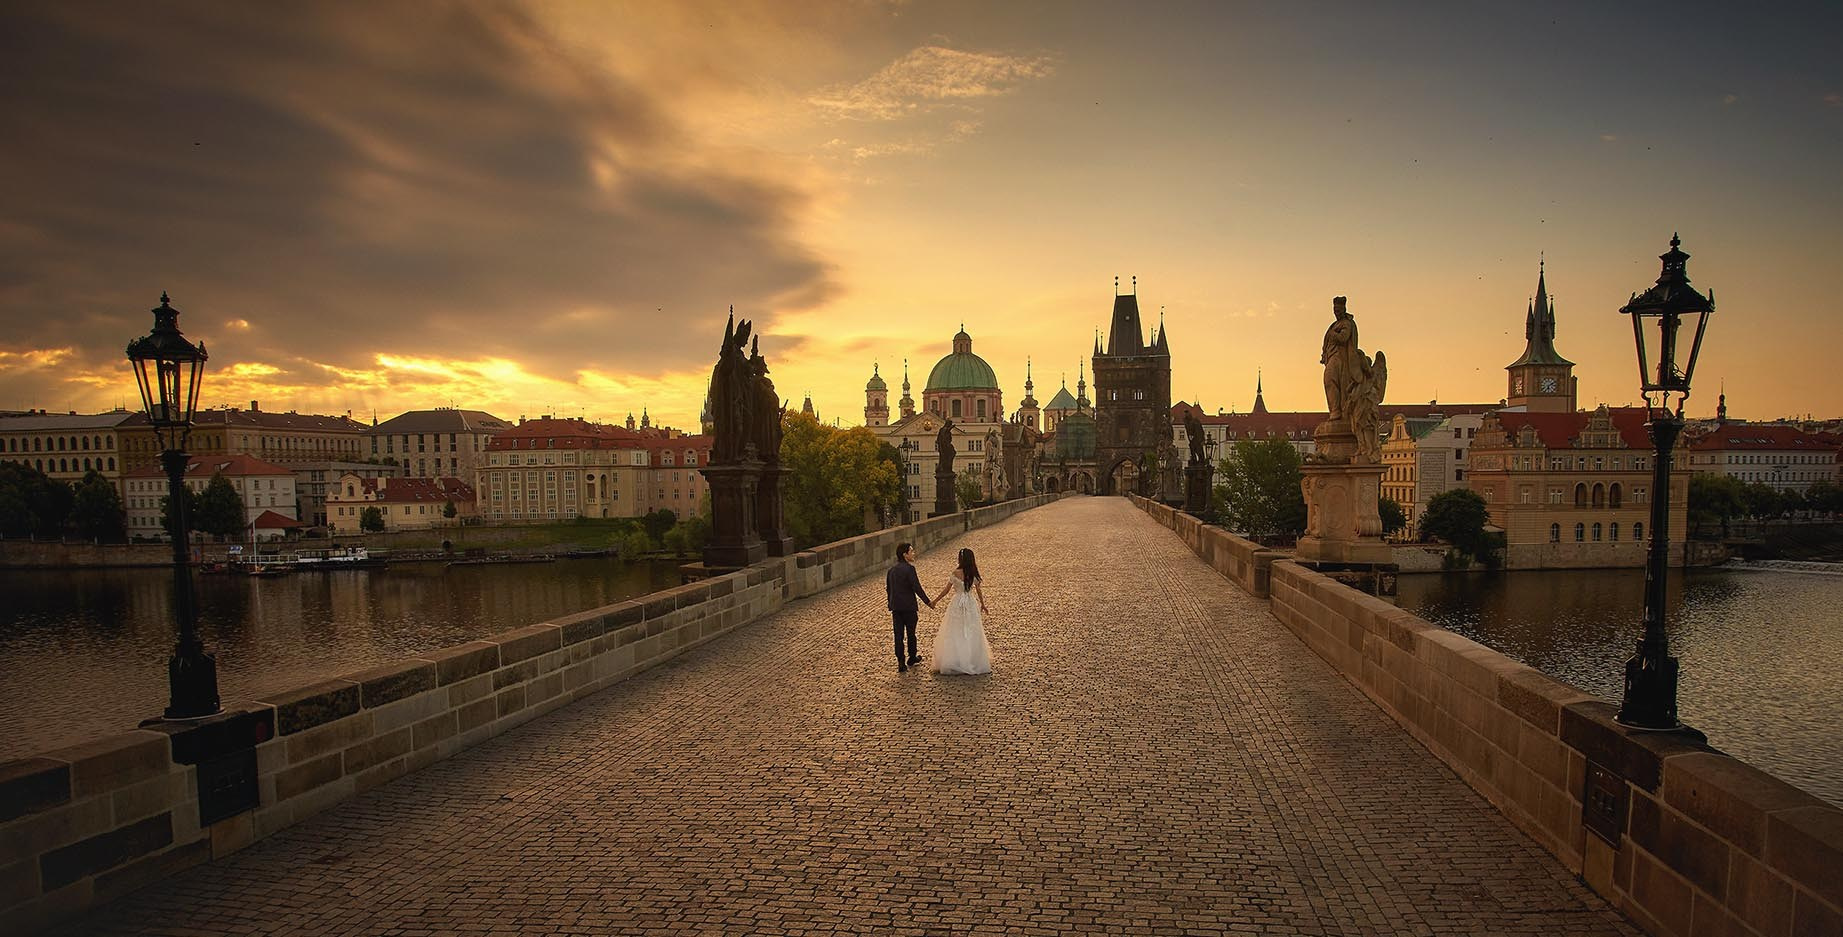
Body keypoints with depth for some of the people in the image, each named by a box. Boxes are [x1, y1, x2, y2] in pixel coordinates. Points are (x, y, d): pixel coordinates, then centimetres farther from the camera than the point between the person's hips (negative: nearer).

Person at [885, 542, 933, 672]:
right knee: (911, 633, 13)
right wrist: (928, 602, -10)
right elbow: (917, 588, -18)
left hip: (896, 608, 5)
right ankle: (912, 658, 30)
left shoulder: (891, 570, 7)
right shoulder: (909, 568, -15)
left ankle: (901, 663, 5)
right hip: (909, 607, -5)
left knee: (898, 636, 6)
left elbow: (888, 589, 13)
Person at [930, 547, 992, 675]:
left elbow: (946, 590, -8)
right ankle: (974, 662, 18)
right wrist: (982, 604, 21)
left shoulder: (956, 573, -14)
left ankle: (951, 663, 8)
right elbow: (978, 591, 6)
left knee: (954, 634, 6)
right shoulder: (974, 574, -4)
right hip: (971, 605, 3)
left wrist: (935, 601, 4)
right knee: (972, 634, 12)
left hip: (957, 605, -3)